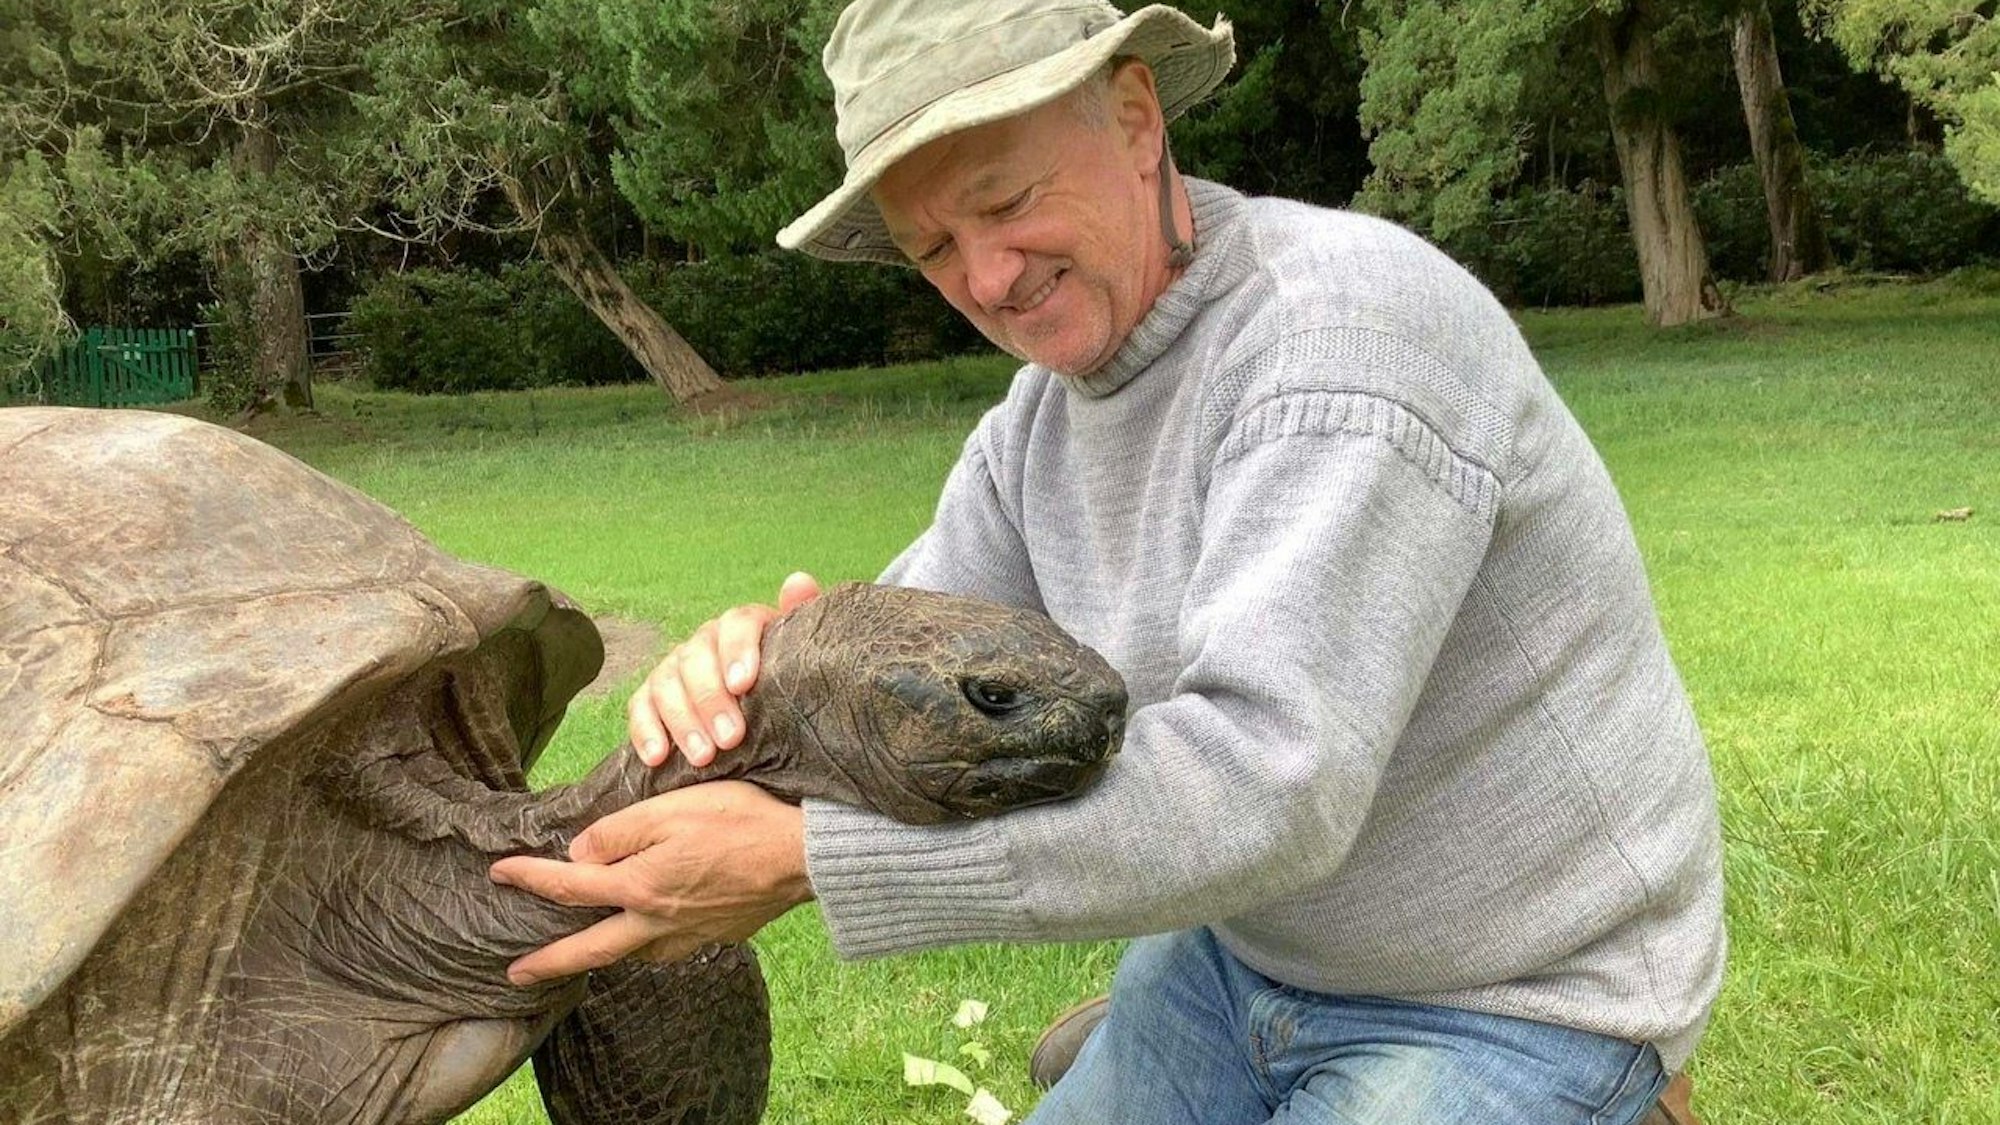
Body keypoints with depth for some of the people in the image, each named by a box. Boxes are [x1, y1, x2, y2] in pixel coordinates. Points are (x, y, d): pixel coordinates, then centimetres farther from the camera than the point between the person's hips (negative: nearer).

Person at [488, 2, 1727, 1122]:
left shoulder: (1348, 324, -30)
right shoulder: (1047, 423, -1)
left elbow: (1265, 784, -39)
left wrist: (798, 859, -38)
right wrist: (739, 671, -26)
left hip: (1512, 1012, -8)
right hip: (1261, 938, 8)